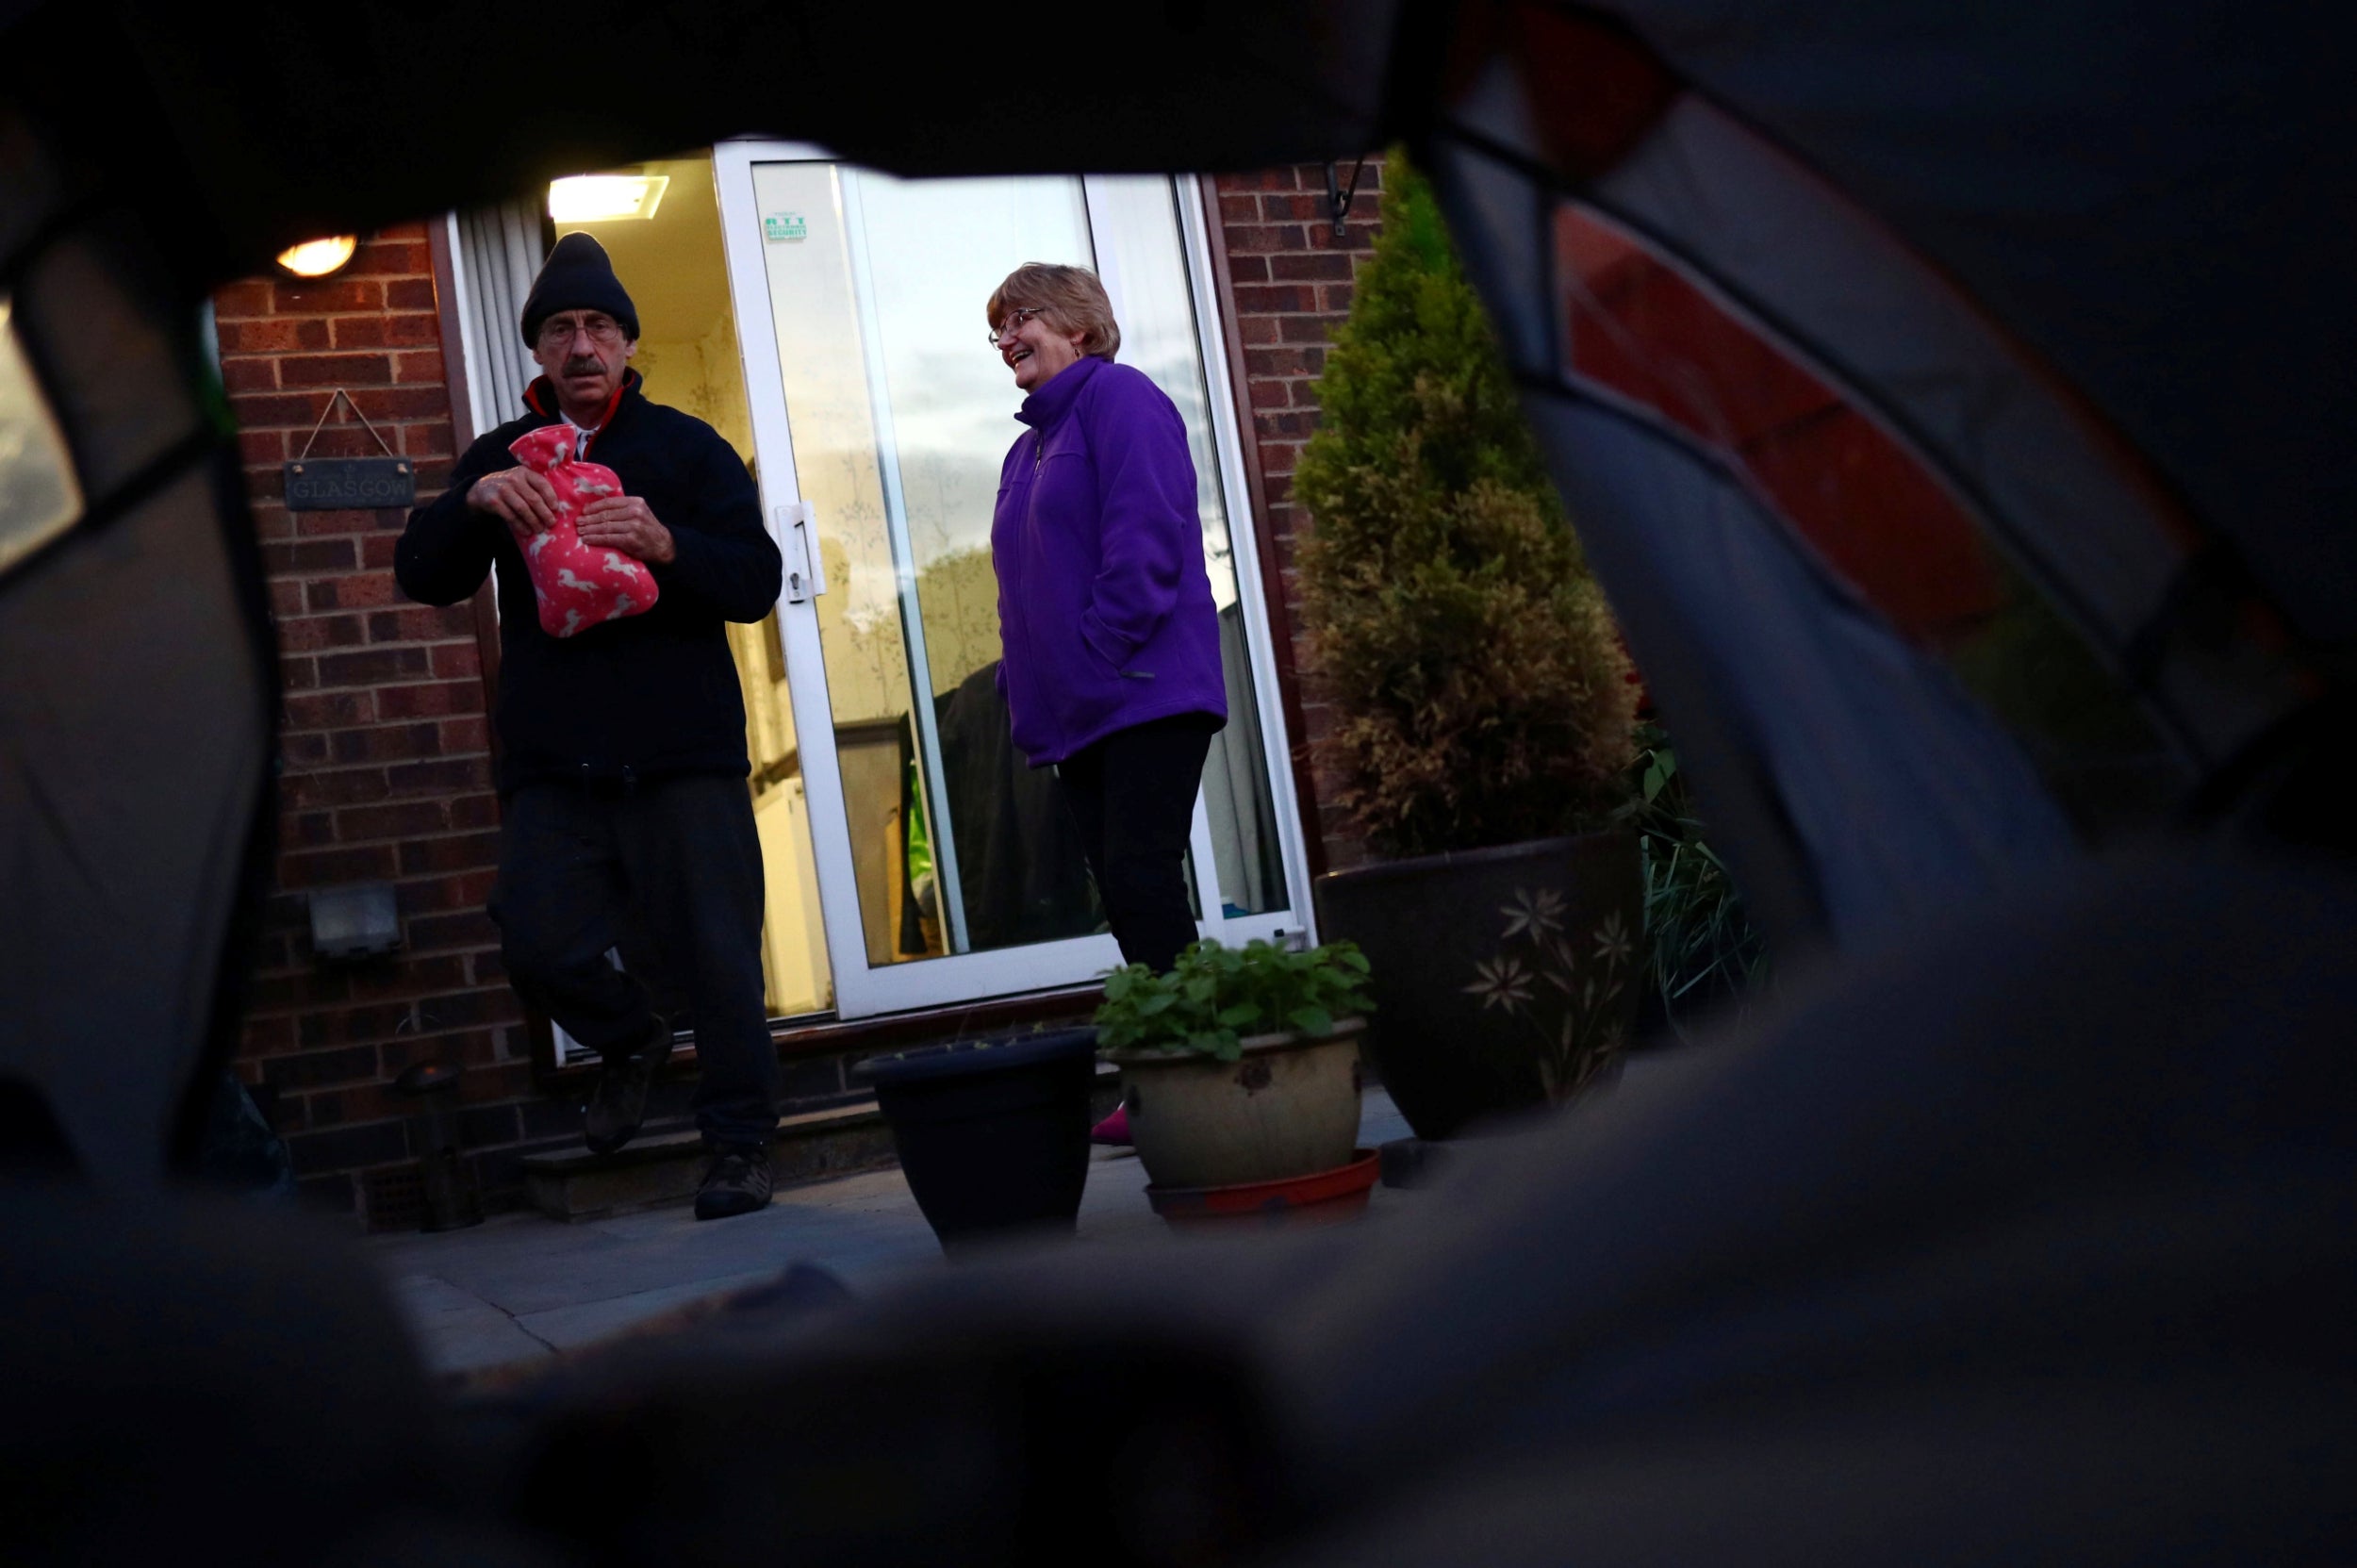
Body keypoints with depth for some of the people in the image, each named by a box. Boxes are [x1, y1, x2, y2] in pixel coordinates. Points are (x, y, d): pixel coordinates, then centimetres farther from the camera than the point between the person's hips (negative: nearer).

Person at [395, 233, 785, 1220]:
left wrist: (666, 543, -21)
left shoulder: (687, 448, 8)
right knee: (539, 949, -8)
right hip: (550, 766, 2)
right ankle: (631, 1041, 24)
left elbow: (757, 581, -1)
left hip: (685, 754, -2)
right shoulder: (502, 459, 15)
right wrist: (474, 503, -16)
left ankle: (738, 1144, 11)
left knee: (714, 954, -4)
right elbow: (422, 577, 5)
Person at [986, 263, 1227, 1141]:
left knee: (1141, 879, -14)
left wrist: (1097, 657, -18)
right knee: (1123, 892, 6)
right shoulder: (1029, 447, 24)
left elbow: (1146, 540, -16)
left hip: (1144, 697, -9)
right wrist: (1027, 689, 12)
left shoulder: (1119, 400, -4)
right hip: (1076, 715, 9)